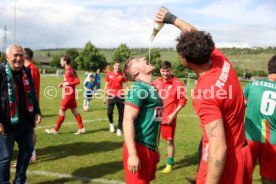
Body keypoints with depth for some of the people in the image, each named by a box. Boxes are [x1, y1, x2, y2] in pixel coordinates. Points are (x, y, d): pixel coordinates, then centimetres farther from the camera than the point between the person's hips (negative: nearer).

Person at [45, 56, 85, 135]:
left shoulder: (70, 70, -15)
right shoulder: (68, 70, 13)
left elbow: (77, 81, -20)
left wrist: (66, 83, -21)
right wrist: (63, 84, 7)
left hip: (68, 95, -10)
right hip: (69, 94, 10)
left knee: (62, 111, -1)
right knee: (75, 111, 10)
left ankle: (55, 129, 8)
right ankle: (81, 128, 13)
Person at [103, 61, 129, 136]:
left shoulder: (122, 74, 0)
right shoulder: (109, 74, 2)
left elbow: (126, 86, 5)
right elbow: (106, 86, 8)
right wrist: (104, 97, 6)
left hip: (120, 96, 0)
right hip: (111, 96, 0)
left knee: (121, 113, 2)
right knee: (109, 112, -6)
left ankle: (119, 129, 16)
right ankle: (111, 123, 26)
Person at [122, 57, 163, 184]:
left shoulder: (152, 89, 12)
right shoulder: (139, 88, -14)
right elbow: (128, 120, -21)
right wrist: (132, 154, -26)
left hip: (150, 148, 9)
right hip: (140, 148, -9)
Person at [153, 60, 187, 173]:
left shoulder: (177, 83, -8)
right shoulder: (156, 83, 5)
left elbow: (183, 100, -8)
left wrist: (173, 114, -14)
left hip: (169, 117, -4)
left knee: (169, 141, 6)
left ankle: (169, 164, 23)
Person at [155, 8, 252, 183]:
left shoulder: (204, 94, -28)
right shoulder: (222, 60, -7)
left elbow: (219, 149, -30)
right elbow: (196, 36, 13)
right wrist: (172, 19, 24)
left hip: (225, 160, -8)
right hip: (243, 152, 8)